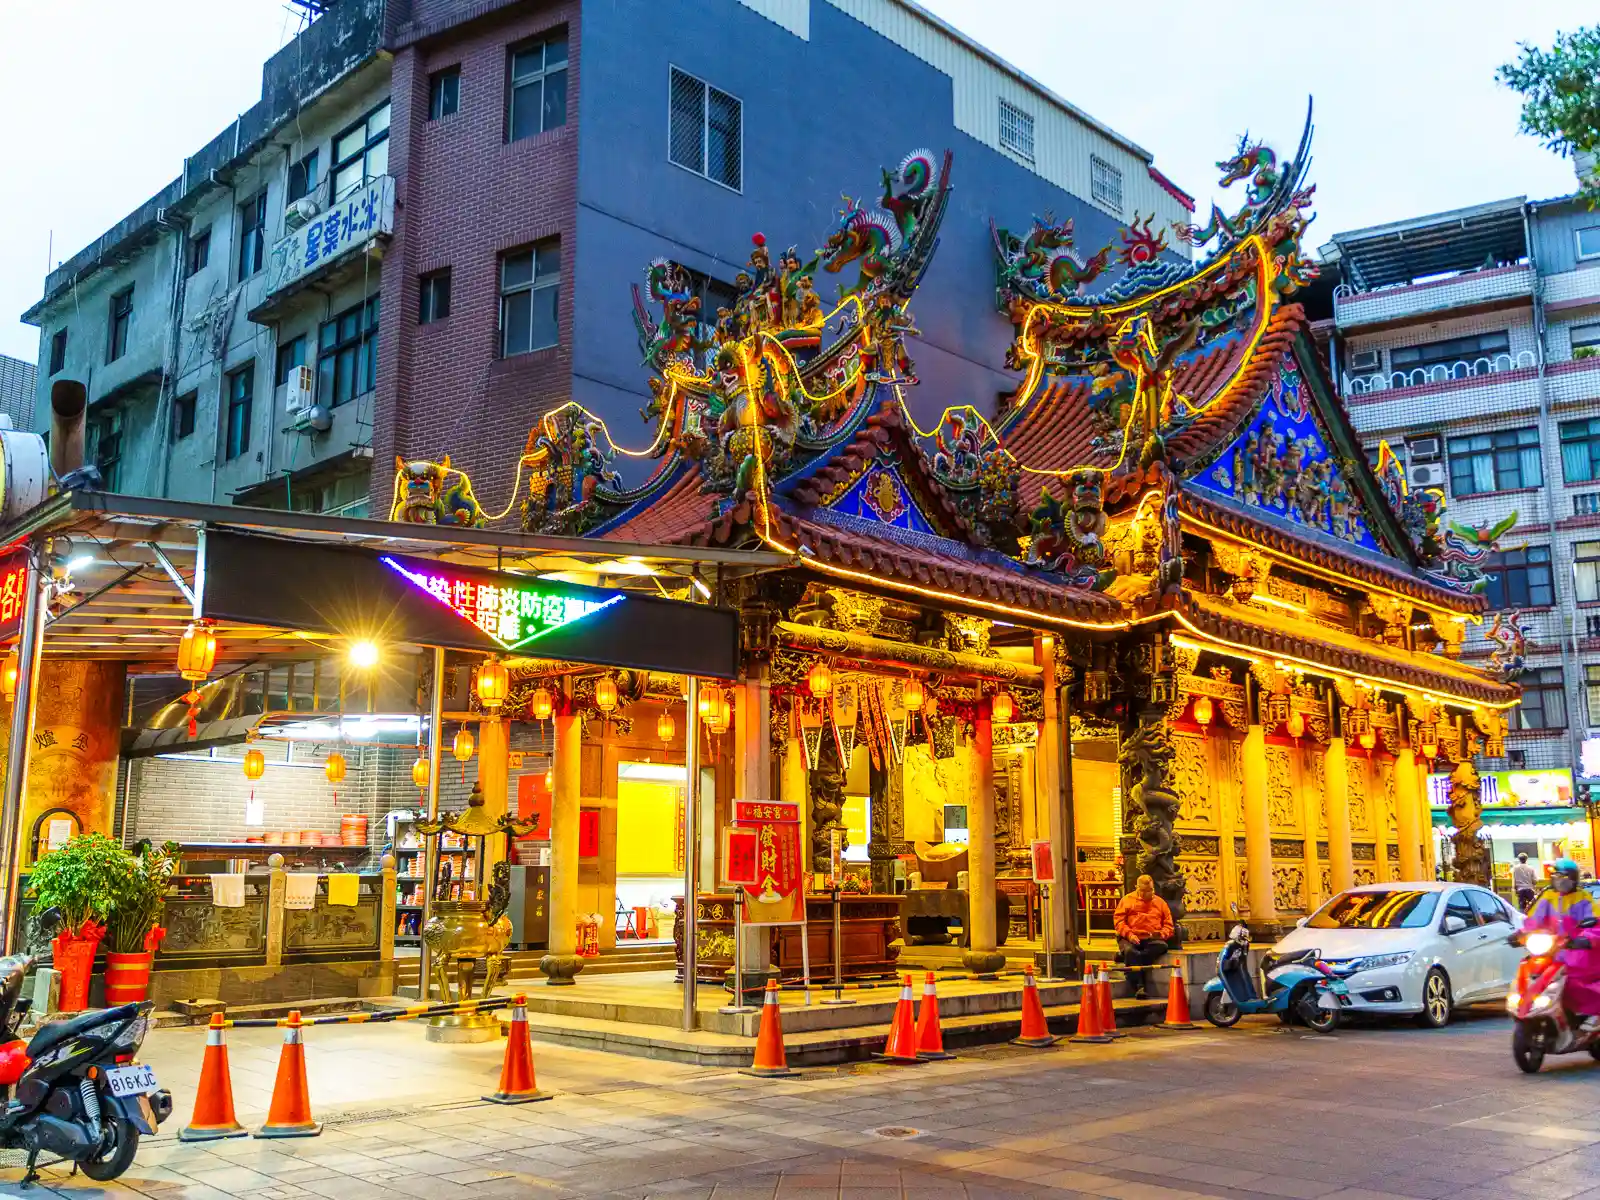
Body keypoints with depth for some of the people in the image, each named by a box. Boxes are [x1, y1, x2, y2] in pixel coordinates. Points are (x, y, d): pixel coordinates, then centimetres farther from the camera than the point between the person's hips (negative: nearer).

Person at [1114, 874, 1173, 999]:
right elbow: (1118, 920, 2)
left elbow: (1168, 924, 15)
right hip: (1131, 939, -2)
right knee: (1130, 951, -36)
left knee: (1162, 946, -32)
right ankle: (1139, 987, -35)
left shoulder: (1160, 902, 18)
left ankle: (1124, 956, -28)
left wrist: (1162, 934, -8)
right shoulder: (1127, 900, 11)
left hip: (1151, 939, 2)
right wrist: (1129, 934, -15)